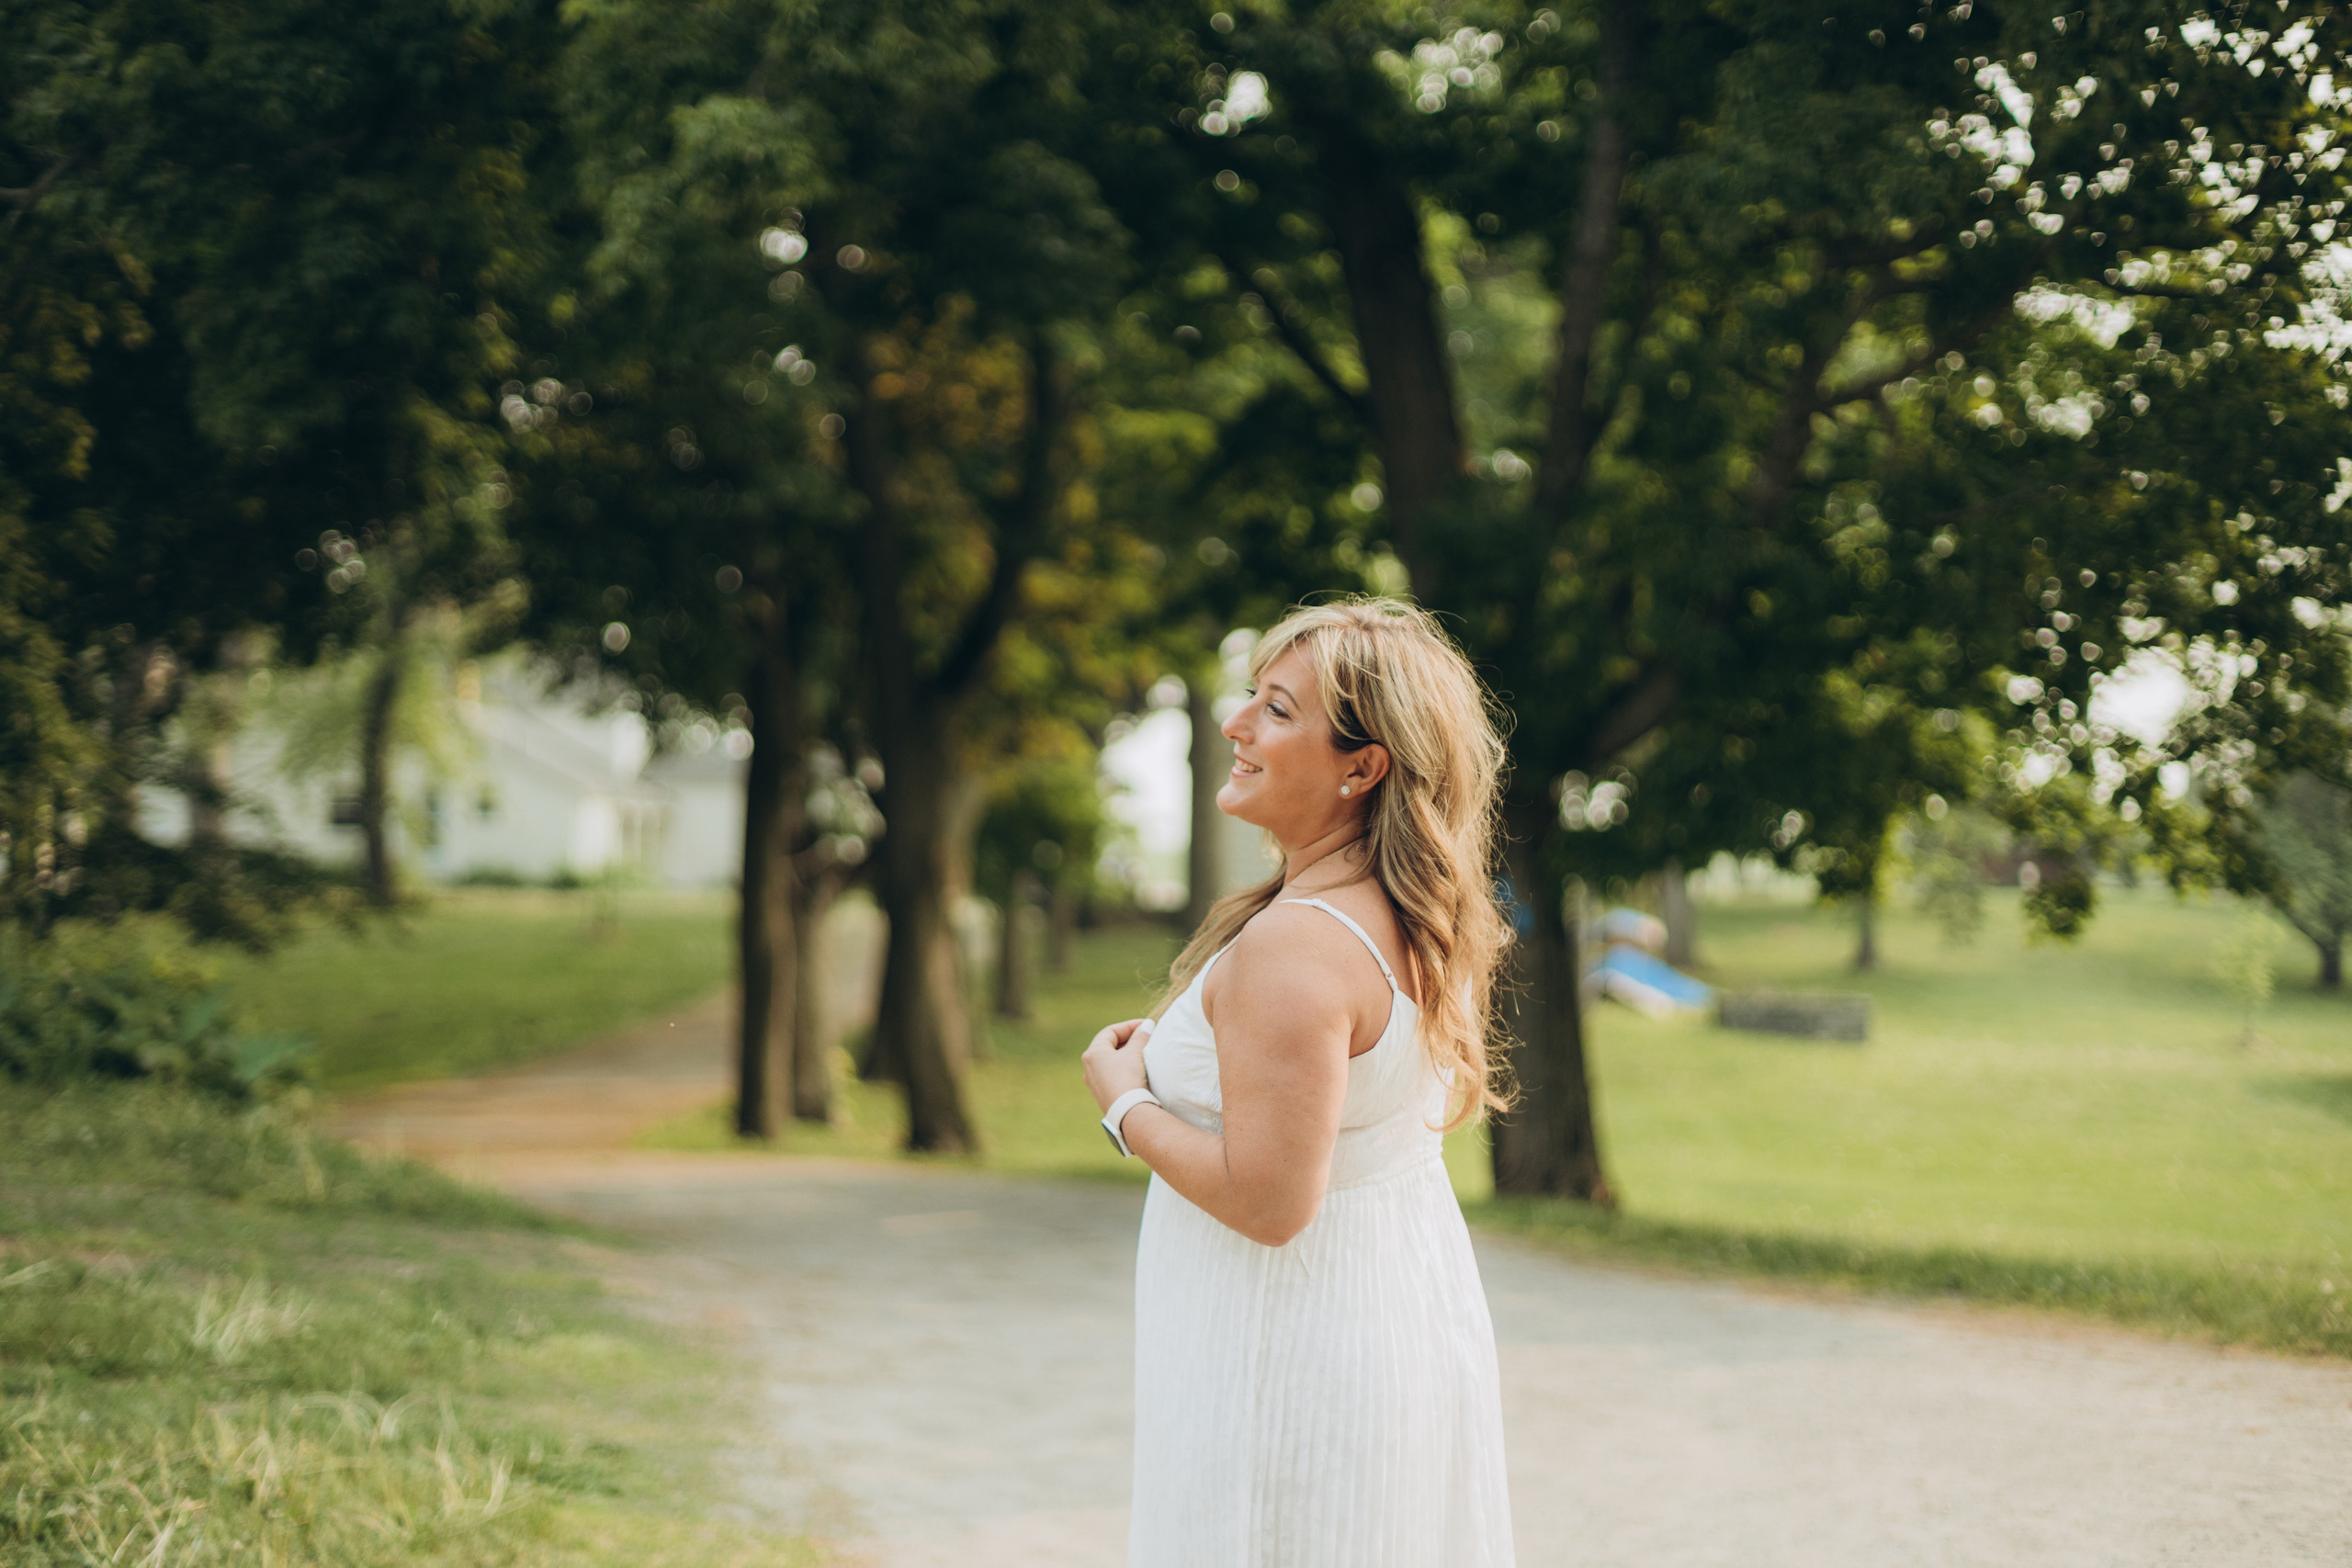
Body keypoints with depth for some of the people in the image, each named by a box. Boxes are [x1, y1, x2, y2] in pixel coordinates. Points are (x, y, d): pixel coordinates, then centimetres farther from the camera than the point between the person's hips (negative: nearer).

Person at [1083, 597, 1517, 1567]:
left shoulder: (1294, 947, -25)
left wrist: (1125, 1103, -11)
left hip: (1296, 1358, -10)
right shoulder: (1424, 926, 5)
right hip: (1418, 1315, 10)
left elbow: (1269, 1202, -26)